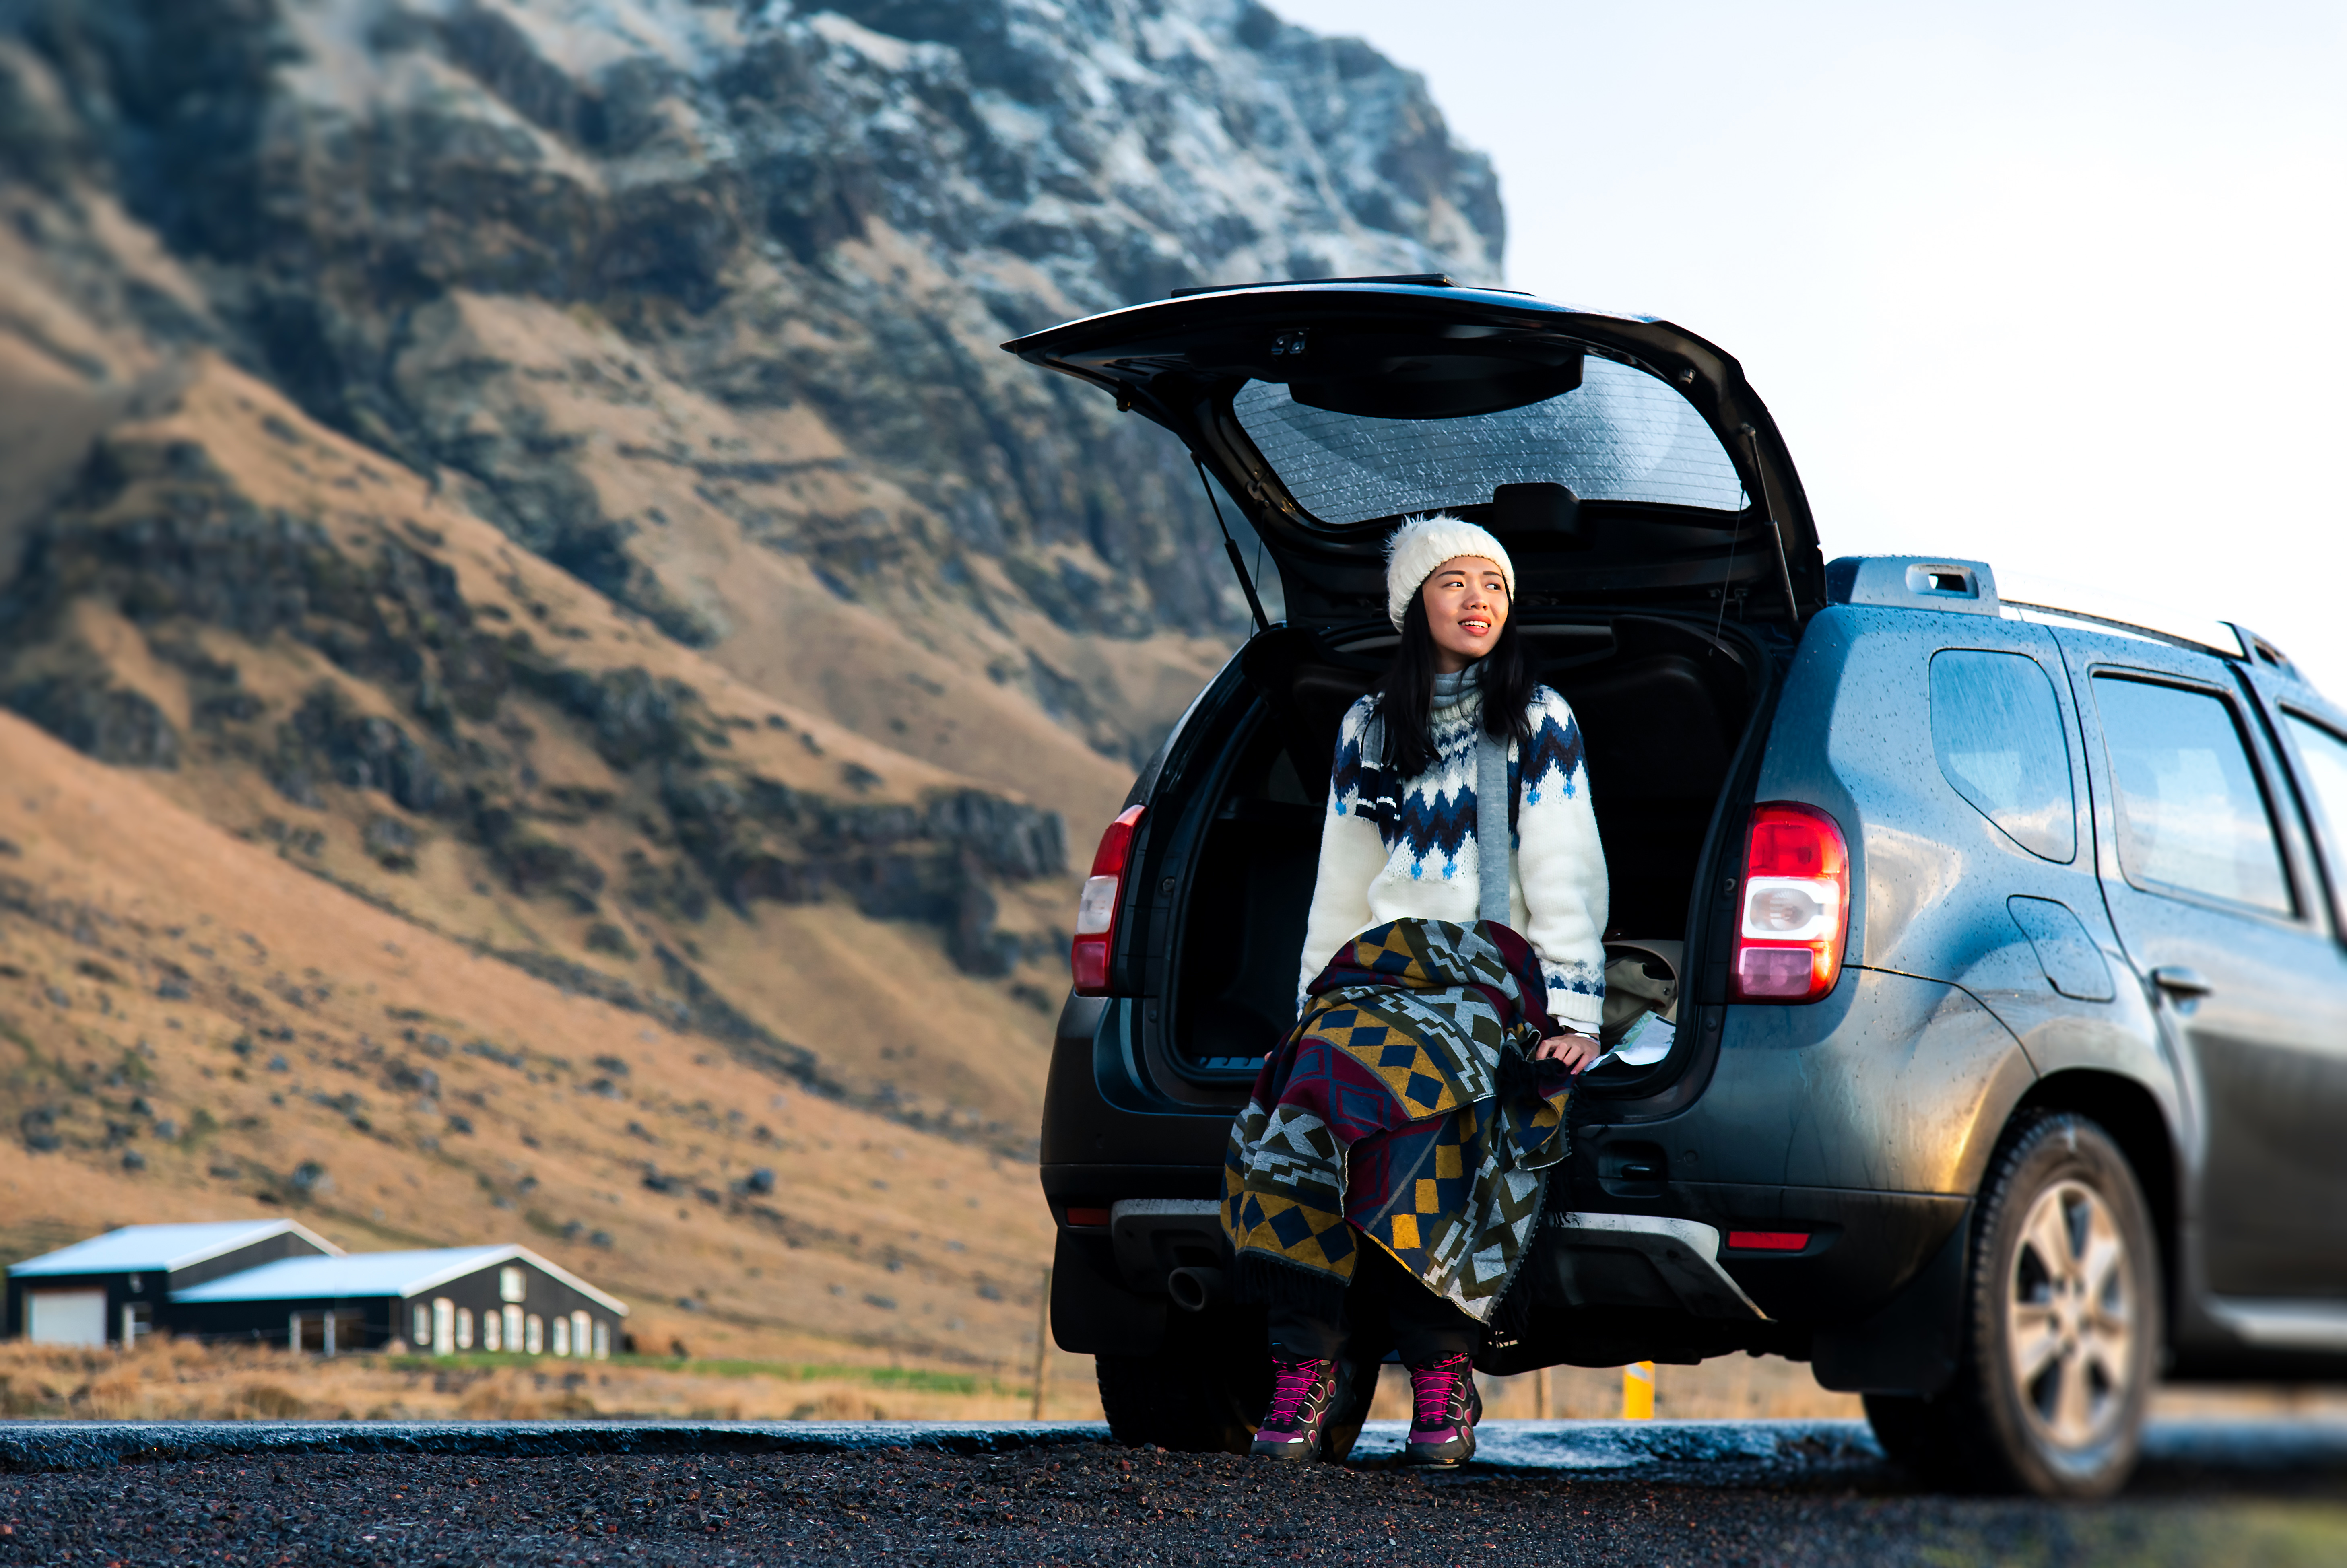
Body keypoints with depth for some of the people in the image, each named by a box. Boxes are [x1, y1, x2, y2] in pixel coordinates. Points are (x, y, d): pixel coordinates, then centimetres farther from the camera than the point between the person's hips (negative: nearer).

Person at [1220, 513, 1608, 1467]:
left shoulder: (1540, 721, 9)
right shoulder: (1370, 727, 20)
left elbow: (1562, 876, 2)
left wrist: (1575, 1014, -8)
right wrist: (1313, 1003, 13)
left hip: (1495, 976, -4)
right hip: (1382, 963, 4)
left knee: (1368, 1078, -35)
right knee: (1293, 1111, -29)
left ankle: (1443, 1368, -30)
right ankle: (1301, 1369, -30)